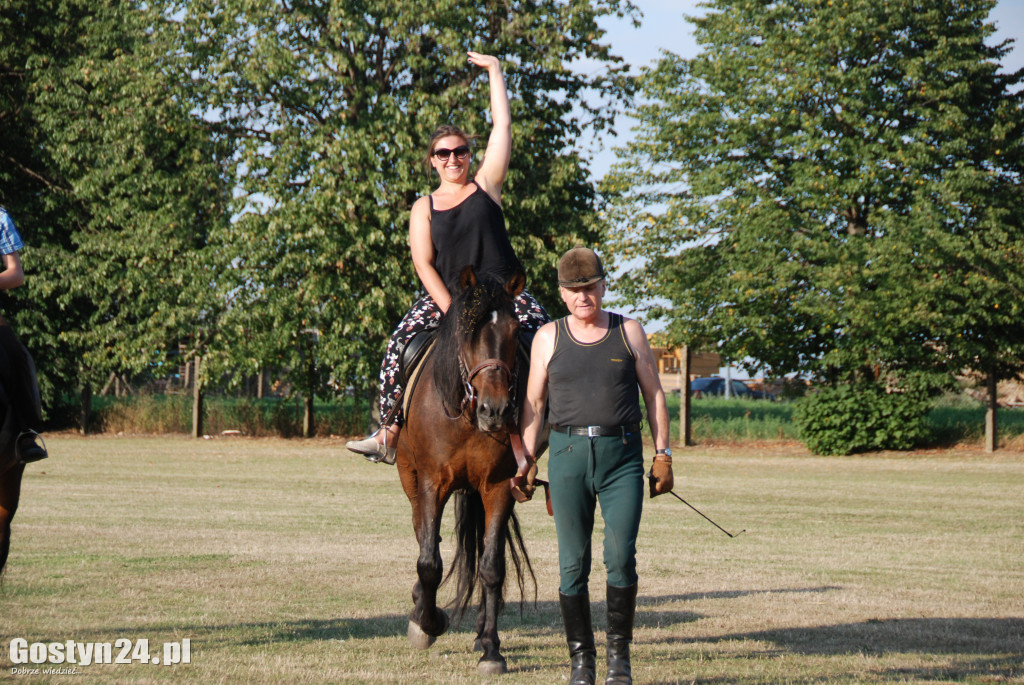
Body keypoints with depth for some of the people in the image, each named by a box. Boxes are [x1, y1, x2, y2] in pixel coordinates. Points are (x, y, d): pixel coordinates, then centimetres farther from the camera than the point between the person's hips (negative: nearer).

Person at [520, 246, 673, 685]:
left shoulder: (629, 332, 9)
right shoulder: (548, 338, 9)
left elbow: (653, 395, 10)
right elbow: (533, 403, 11)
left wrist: (662, 455, 4)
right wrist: (527, 460, 3)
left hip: (622, 455, -1)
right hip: (568, 454, 1)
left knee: (621, 558, -9)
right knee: (573, 563, 0)